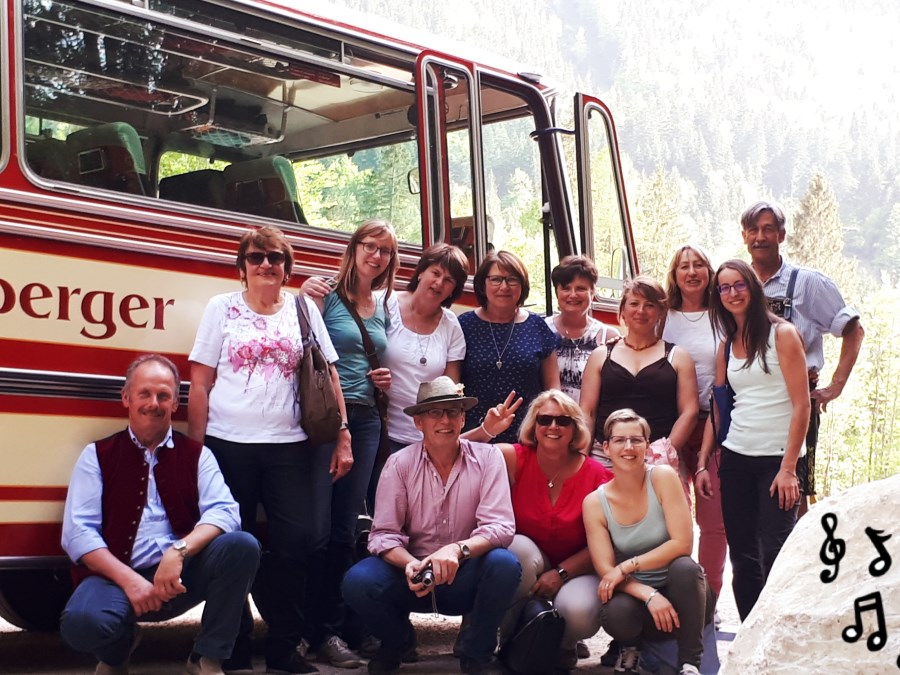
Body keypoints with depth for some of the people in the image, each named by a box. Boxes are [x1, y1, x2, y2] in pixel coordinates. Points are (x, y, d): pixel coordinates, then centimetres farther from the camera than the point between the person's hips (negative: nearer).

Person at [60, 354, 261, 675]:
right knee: (81, 621, -34)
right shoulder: (98, 456, 8)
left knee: (242, 546, -25)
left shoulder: (197, 455, 11)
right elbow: (78, 533, -3)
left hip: (182, 576, 2)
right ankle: (118, 649, 6)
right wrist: (129, 580, -17)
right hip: (117, 577, -1)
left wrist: (179, 551, -24)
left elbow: (224, 512, -5)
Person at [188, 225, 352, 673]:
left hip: (289, 446, 1)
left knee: (298, 542, -5)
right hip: (227, 445, -1)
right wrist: (195, 447, -2)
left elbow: (329, 378, 10)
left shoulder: (304, 309, 10)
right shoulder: (221, 309, 6)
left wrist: (342, 439, 4)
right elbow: (200, 384, 4)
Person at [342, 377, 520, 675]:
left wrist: (458, 550, -36)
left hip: (465, 579, -1)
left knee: (504, 564, -32)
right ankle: (397, 640, 9)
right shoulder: (400, 464, -5)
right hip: (413, 575, 1)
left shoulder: (487, 458, -7)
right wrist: (409, 564, -30)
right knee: (358, 581, -27)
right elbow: (384, 534, -8)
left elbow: (499, 526, -16)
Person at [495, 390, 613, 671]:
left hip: (574, 571, -1)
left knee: (577, 611, -34)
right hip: (524, 570, 1)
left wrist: (561, 573, -19)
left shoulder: (595, 474, -9)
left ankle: (562, 648, 7)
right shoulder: (514, 459, -8)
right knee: (521, 547, -34)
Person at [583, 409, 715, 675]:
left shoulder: (663, 478, -11)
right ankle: (630, 648, 4)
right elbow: (606, 570, -11)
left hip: (681, 590, -1)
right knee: (615, 612, -34)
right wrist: (649, 595, -28)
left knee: (684, 567, -34)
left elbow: (682, 544, -18)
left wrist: (627, 566, -20)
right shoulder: (595, 503, -6)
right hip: (635, 594, 1)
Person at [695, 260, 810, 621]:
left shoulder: (782, 334, -4)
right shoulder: (726, 347, 13)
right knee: (743, 557, 5)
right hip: (736, 459, 5)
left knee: (773, 554, -11)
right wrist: (702, 464, 6)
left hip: (777, 458, -5)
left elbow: (801, 405, -9)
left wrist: (788, 468, -15)